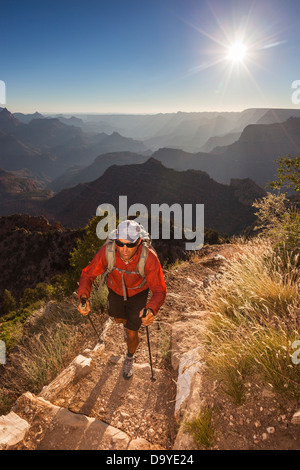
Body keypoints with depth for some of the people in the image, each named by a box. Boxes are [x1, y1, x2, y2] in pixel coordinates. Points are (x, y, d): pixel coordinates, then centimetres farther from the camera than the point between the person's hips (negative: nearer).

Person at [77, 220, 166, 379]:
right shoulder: (107, 251, -37)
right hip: (116, 289, 2)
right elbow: (88, 275, -25)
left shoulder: (149, 257, -41)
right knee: (119, 319, 28)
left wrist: (151, 310, -58)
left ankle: (130, 357, 42)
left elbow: (159, 291, -36)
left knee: (131, 334, 5)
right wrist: (83, 298, -45)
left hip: (138, 292, -2)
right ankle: (128, 322, 69)